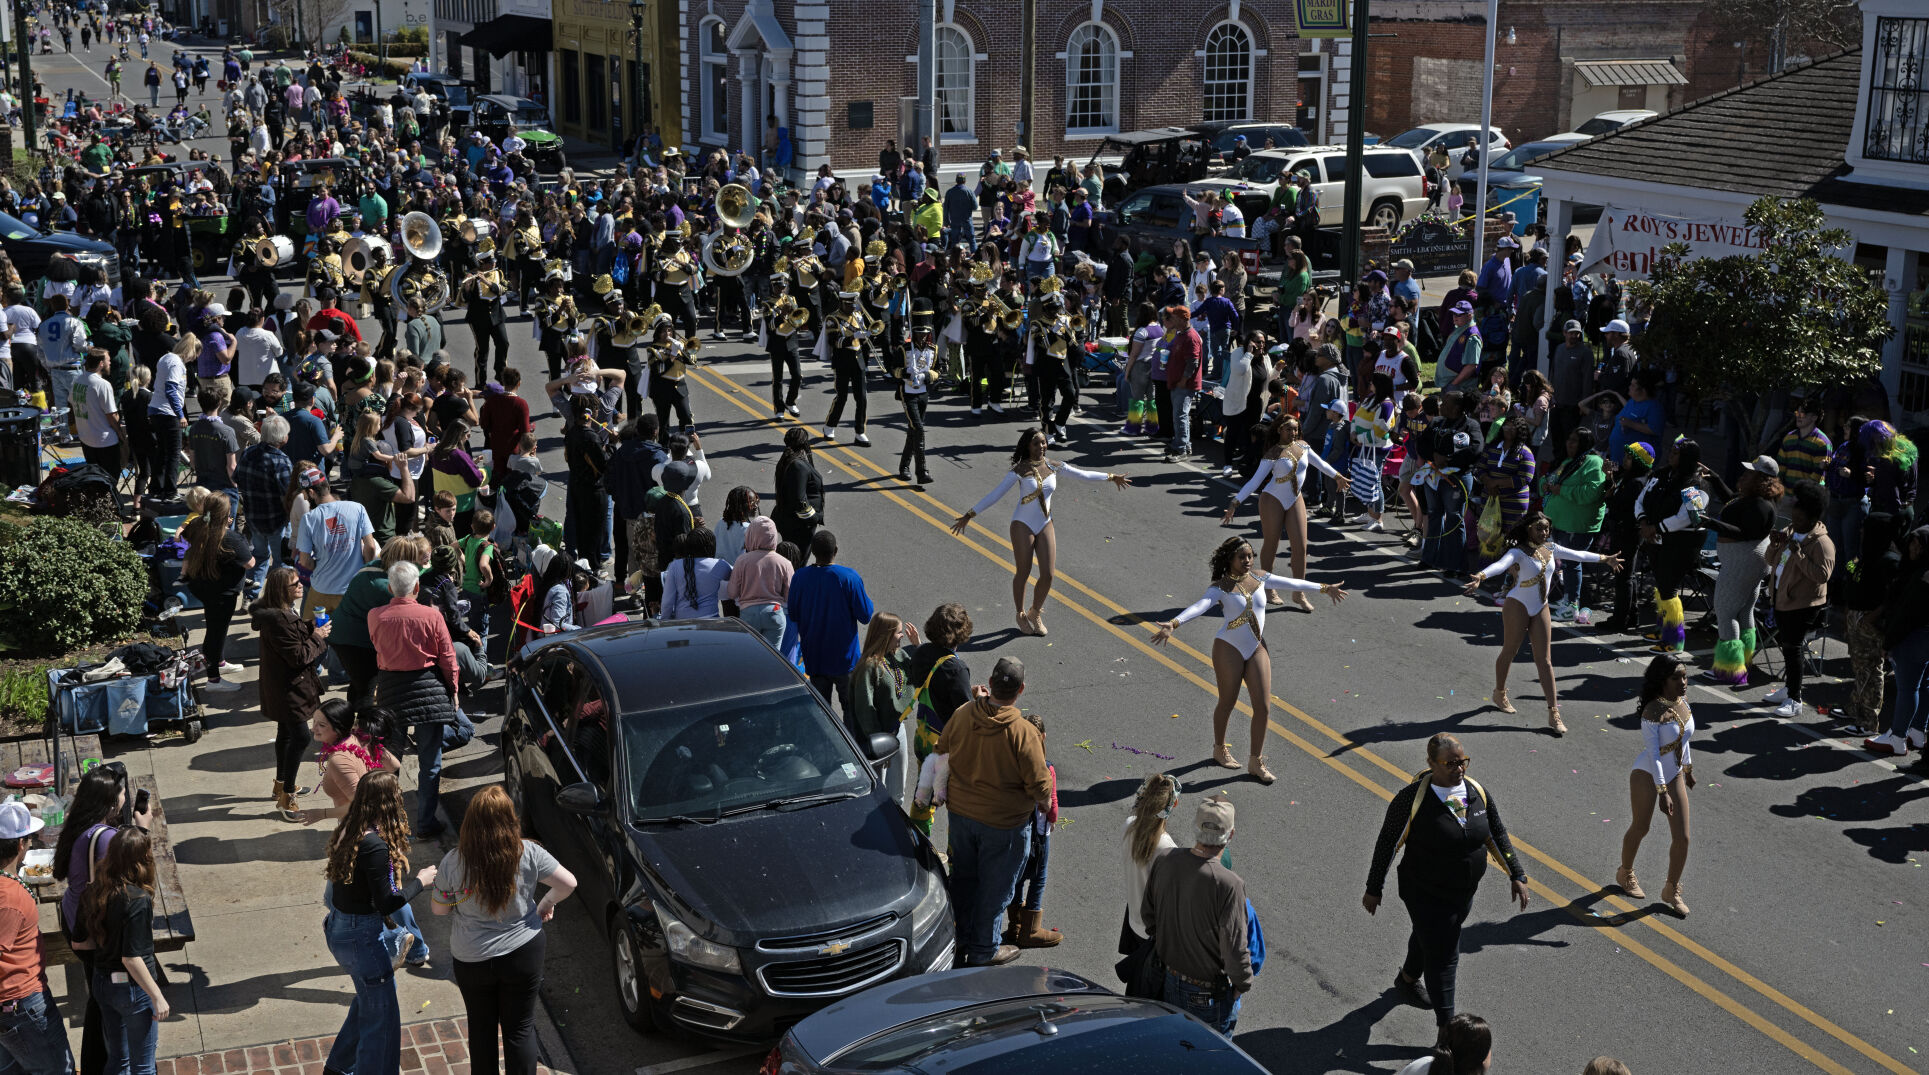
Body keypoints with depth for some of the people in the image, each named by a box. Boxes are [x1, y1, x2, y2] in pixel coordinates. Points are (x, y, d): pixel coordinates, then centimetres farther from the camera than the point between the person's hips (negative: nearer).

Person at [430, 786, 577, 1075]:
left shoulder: (453, 862, -18)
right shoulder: (529, 853, -17)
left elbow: (439, 908, -4)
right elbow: (568, 883, -10)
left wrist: (435, 884, 16)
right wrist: (546, 903, 8)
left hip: (472, 960, 0)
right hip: (524, 953, 0)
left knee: (481, 1029, 20)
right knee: (520, 1029, 13)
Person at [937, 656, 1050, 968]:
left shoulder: (962, 714, -13)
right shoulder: (1024, 733, -27)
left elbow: (942, 752, 6)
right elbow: (1040, 788, -20)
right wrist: (1045, 801, 2)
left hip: (961, 813, 5)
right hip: (1004, 824, -5)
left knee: (964, 876, 24)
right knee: (995, 887, 15)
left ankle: (961, 936, 42)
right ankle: (983, 951, 29)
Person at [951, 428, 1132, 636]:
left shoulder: (1053, 466, 1)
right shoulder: (1019, 470, -11)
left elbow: (1083, 474, 13)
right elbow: (995, 495, -12)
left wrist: (1111, 477, 21)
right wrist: (969, 515, -17)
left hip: (1045, 525, 4)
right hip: (1023, 525, -4)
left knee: (1048, 575, -2)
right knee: (1023, 574, 3)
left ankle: (1035, 614, 22)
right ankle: (1020, 615, 25)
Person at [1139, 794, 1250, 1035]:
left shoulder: (1164, 861, -14)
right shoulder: (1229, 885, -32)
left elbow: (1148, 914, 1)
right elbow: (1234, 948, -24)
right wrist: (1243, 984, -5)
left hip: (1168, 982, 5)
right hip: (1209, 995, -5)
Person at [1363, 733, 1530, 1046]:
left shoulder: (1477, 791, -7)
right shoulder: (1413, 798, -24)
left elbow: (1497, 834, 6)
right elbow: (1387, 843, -15)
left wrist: (1516, 874, 2)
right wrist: (1373, 889, -9)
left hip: (1464, 891, 6)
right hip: (1426, 894, -6)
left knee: (1430, 938, 28)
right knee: (1442, 956, -3)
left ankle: (1407, 980, 55)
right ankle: (1447, 1029, 8)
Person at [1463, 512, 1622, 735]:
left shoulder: (1550, 549, 4)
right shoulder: (1519, 552, -17)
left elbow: (1578, 555, 20)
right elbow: (1500, 564, -37)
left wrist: (1604, 559, 33)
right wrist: (1480, 576, -57)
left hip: (1541, 608, 5)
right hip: (1518, 606, -5)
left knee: (1544, 661, 3)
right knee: (1509, 652, 10)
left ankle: (1554, 714, 2)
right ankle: (1499, 693, 36)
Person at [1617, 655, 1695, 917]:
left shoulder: (1682, 702, -4)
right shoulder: (1652, 711, -25)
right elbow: (1652, 754, -25)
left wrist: (1688, 768, 24)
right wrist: (1662, 792, -27)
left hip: (1674, 775, 6)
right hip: (1647, 775, -6)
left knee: (1682, 838, 2)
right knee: (1640, 828, 13)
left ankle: (1672, 890, 21)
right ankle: (1625, 874, 41)